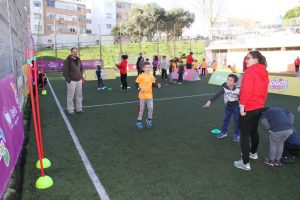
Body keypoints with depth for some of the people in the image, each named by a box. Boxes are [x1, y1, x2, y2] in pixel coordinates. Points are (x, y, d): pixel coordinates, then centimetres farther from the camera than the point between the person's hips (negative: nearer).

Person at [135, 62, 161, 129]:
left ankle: (149, 120, 30)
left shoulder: (152, 76, 0)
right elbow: (136, 84, -7)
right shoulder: (141, 76, -13)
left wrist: (157, 86, -9)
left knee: (151, 108, 6)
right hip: (142, 96, -4)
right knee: (141, 109, 6)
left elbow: (153, 84, 9)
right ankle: (139, 122, 22)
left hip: (149, 95, 4)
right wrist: (139, 89, -23)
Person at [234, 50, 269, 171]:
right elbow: (264, 91, 15)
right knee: (253, 131, 25)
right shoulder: (264, 73, 9)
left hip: (247, 108, -9)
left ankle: (245, 163, 5)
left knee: (244, 135, -1)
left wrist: (242, 104, -22)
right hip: (259, 107, 9)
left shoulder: (250, 71, -17)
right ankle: (253, 153, 45)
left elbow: (246, 90, -25)